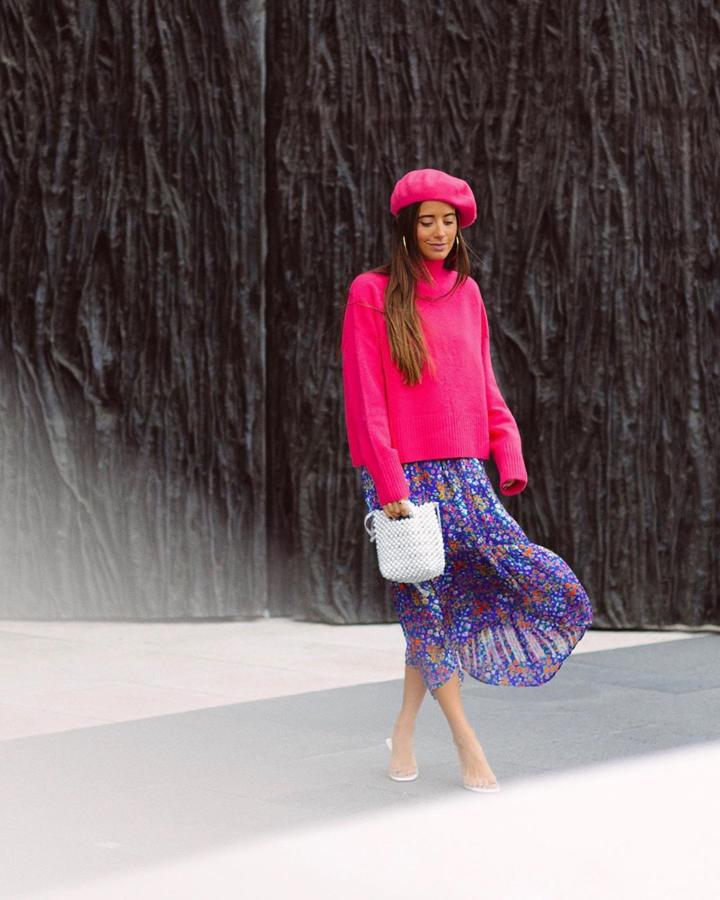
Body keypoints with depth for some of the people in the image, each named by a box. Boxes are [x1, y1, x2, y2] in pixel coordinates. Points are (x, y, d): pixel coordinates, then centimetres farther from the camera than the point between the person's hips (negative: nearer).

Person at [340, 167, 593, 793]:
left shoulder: (467, 293, 13)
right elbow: (365, 396, -6)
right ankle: (467, 744, 10)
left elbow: (484, 386, 16)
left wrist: (509, 455, 3)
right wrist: (389, 482, -12)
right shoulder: (372, 294, -2)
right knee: (427, 606, -3)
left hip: (464, 473, 5)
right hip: (404, 477, -5)